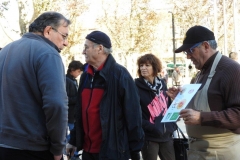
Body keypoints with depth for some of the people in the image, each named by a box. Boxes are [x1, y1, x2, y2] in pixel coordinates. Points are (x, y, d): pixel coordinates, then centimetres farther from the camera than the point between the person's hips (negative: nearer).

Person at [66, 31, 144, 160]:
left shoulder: (119, 74, -10)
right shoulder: (85, 76, 10)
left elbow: (132, 114, -12)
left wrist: (135, 149, -12)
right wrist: (74, 140, 16)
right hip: (88, 149, 6)